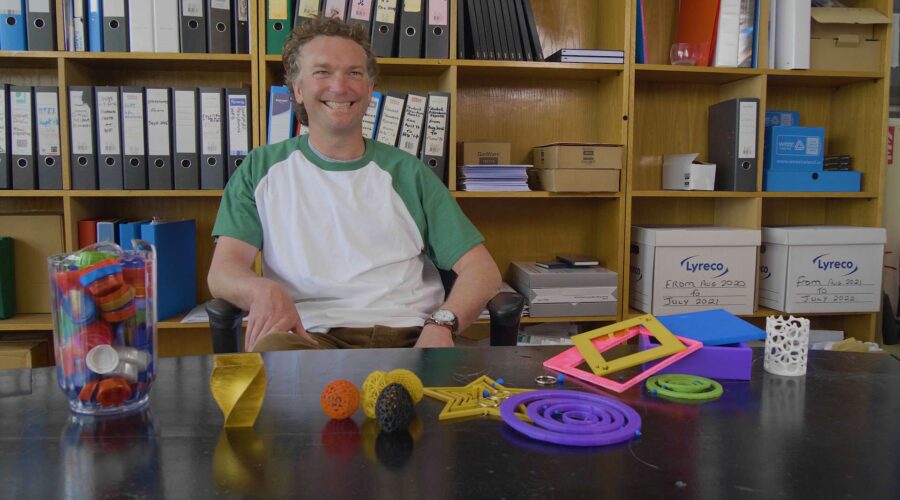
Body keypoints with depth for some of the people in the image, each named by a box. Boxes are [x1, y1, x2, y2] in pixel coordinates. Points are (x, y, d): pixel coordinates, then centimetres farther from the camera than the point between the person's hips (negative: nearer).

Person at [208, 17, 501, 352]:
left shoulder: (407, 173, 13)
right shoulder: (262, 170, 15)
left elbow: (481, 269, 6)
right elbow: (223, 270, 5)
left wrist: (441, 324, -16)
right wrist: (262, 289, -21)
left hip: (408, 336, 1)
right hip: (310, 336, 0)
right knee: (272, 350, -36)